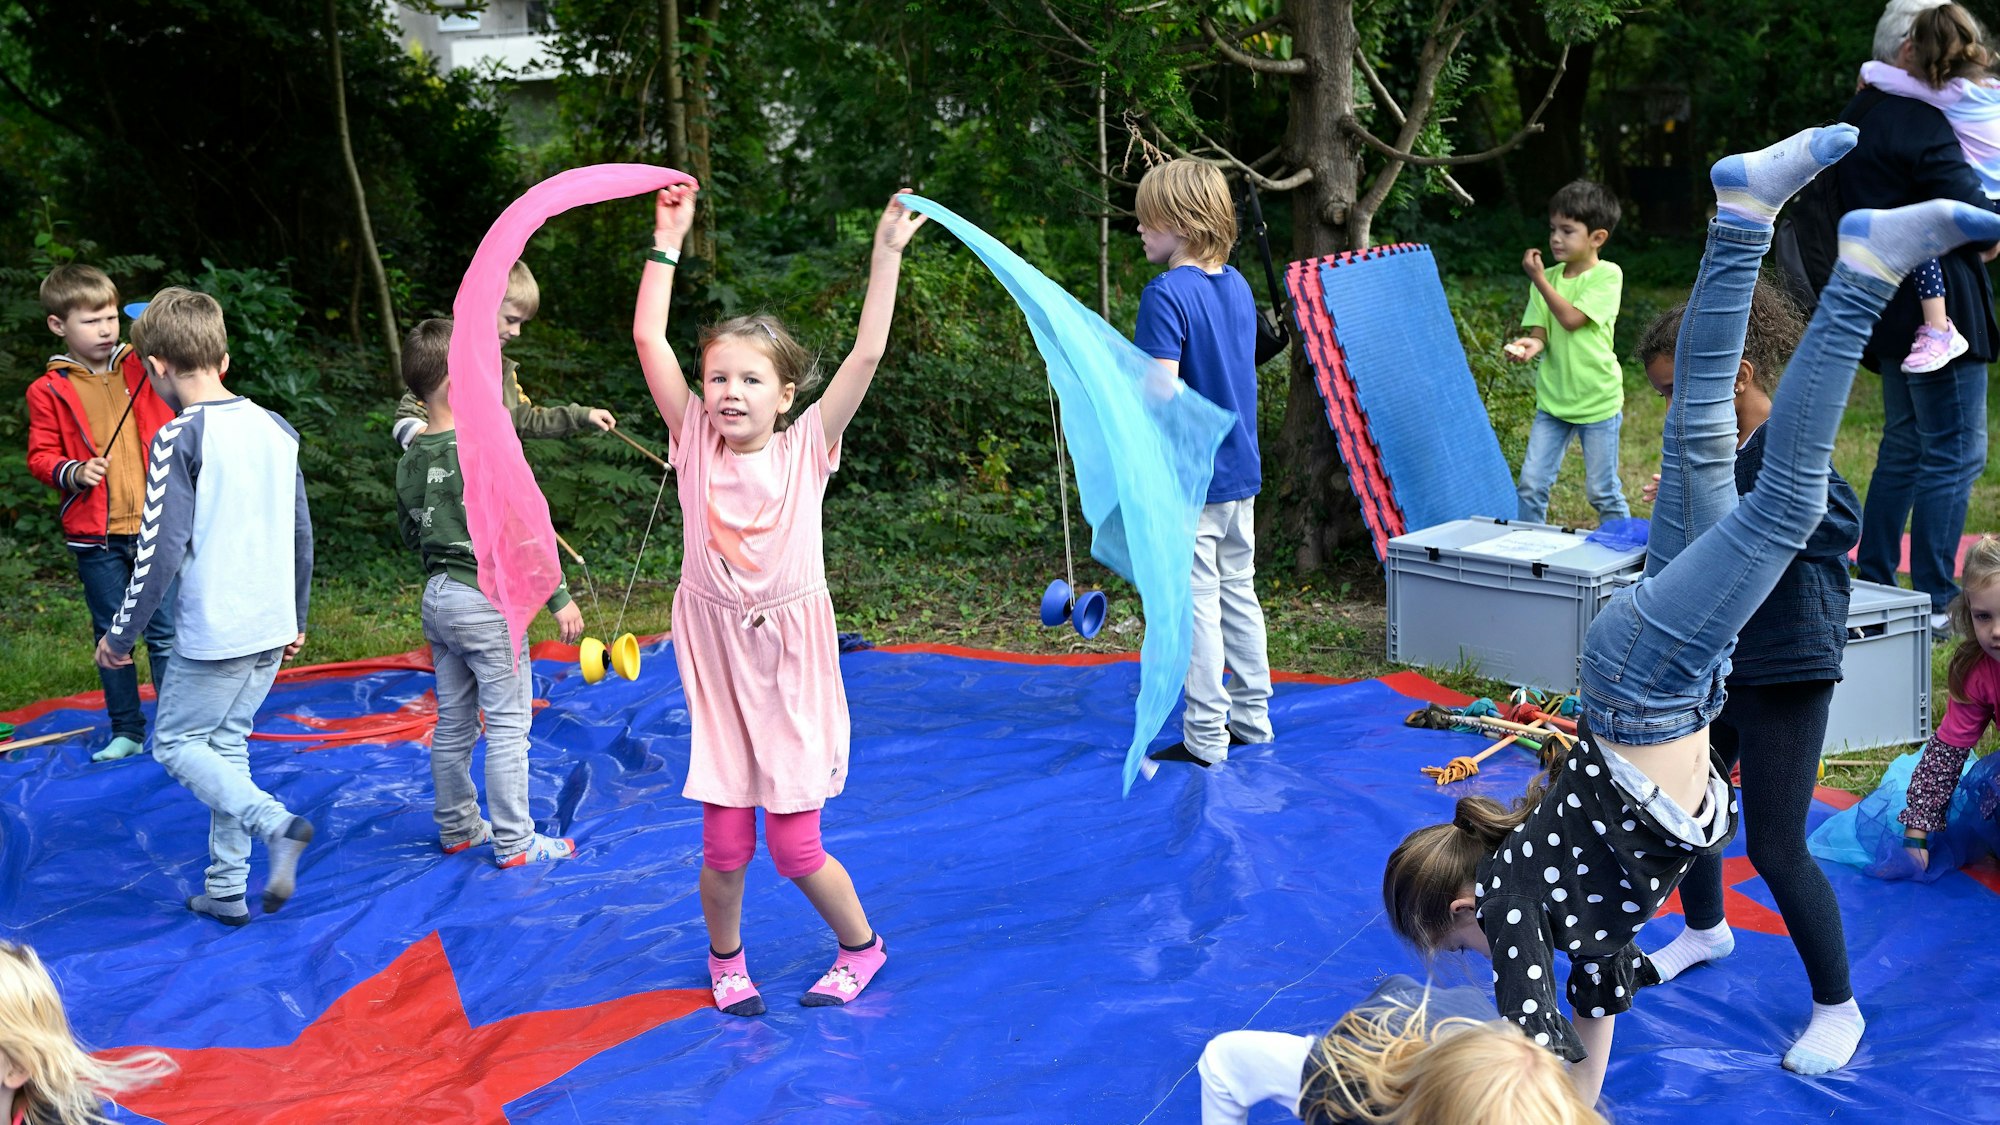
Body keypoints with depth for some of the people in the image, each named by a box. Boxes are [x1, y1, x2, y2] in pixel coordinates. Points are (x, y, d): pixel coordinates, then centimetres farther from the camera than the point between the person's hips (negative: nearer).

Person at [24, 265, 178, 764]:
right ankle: (126, 731, 23)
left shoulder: (145, 368, 5)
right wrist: (72, 472, -16)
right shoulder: (48, 391, 1)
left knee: (165, 632, 1)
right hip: (94, 536, 0)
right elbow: (40, 456, 3)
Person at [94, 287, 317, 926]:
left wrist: (120, 636, -7)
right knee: (226, 742, 16)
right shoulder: (276, 429, 7)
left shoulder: (180, 439, -15)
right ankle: (227, 891, 16)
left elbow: (162, 551, -17)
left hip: (214, 632, -7)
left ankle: (275, 824, -15)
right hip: (272, 630, 7)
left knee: (176, 742, 7)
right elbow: (301, 535, 13)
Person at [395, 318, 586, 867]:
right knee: (508, 722, -1)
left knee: (454, 720, 17)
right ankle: (513, 841, 3)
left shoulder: (412, 458, 4)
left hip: (437, 597, 8)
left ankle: (457, 827, 26)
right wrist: (559, 598, -12)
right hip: (486, 599, -8)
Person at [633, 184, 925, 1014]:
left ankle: (861, 947, 28)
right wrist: (668, 241, -7)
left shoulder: (806, 448, -5)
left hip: (790, 653, -1)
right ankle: (725, 959, 31)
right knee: (724, 844, 3)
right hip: (715, 655, 1)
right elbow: (648, 337, -8)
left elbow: (866, 354, -12)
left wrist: (887, 254, -13)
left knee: (794, 845, 2)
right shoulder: (694, 441, -3)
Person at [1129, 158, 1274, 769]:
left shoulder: (1166, 294, -18)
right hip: (1240, 469, 8)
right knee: (1239, 593, 16)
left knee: (1198, 606, -1)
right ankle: (1252, 717, 25)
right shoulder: (1237, 286, 8)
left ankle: (1206, 738, 5)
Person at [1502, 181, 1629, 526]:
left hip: (1598, 401, -5)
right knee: (1531, 485, 1)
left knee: (1603, 491, 4)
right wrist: (1532, 344, -22)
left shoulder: (1608, 275, -10)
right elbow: (1541, 330, 2)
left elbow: (1572, 319, -19)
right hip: (1553, 397, 5)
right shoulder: (1549, 278, 6)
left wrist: (1539, 278, -15)